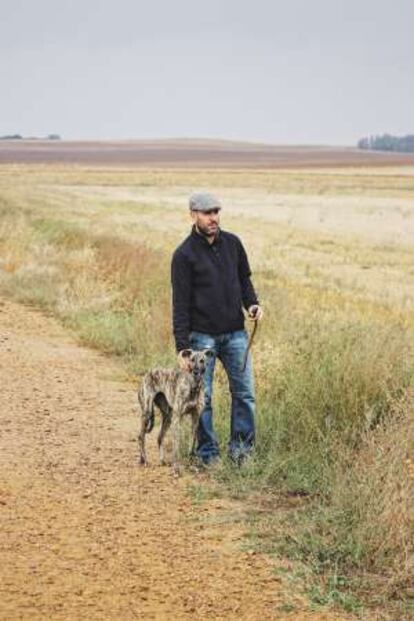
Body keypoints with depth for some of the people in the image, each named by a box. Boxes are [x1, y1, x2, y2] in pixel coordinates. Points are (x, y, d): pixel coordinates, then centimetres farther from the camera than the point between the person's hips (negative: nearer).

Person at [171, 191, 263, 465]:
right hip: (202, 336, -4)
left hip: (235, 333, 4)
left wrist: (252, 303, -3)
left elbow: (244, 279, 19)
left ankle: (241, 448, 13)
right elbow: (181, 303, -9)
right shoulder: (184, 255, -8)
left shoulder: (232, 243, 6)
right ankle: (208, 454, 11)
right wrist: (182, 346, -13)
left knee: (245, 392, 2)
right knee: (202, 398, 2)